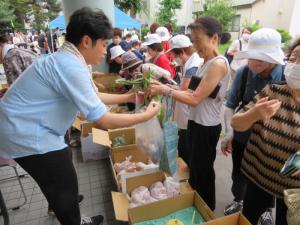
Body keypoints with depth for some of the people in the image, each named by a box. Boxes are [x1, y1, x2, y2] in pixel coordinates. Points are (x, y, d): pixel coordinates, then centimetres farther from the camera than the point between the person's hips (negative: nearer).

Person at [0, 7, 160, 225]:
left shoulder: (67, 59, 3)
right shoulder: (71, 67, -29)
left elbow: (93, 96, 12)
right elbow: (104, 121, -29)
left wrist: (127, 97, 9)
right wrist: (147, 115, -18)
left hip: (25, 125, 11)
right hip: (26, 132, -10)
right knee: (65, 186, 2)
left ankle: (63, 204, 55)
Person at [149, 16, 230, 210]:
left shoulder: (218, 64, -21)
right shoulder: (208, 62, 7)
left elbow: (195, 99, -24)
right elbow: (195, 93, 5)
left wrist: (165, 90, -19)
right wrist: (166, 88, -3)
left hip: (207, 127, -9)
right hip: (197, 122, 9)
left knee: (203, 173, 11)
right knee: (195, 169, 23)